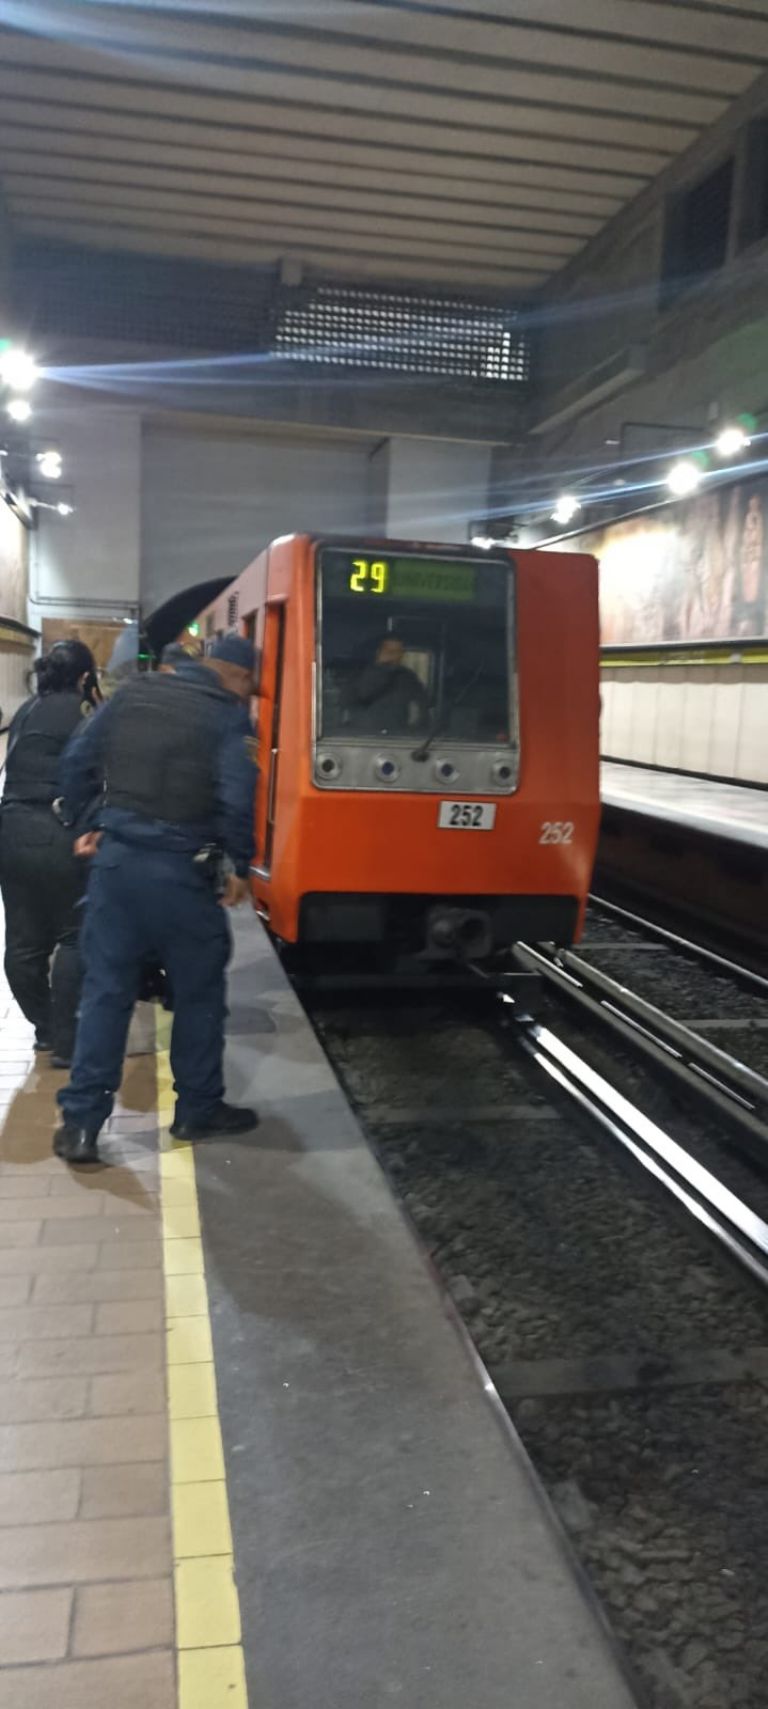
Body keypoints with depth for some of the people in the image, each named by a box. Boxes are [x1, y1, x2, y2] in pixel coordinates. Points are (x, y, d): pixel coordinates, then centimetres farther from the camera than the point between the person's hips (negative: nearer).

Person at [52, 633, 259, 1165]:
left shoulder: (132, 693, 9)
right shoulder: (229, 713, -7)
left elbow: (78, 760, 9)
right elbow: (237, 797, -17)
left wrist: (86, 824, 20)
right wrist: (240, 867, -5)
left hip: (116, 859, 5)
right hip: (181, 871, -5)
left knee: (105, 991, 10)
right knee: (199, 992, 12)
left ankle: (80, 1122, 11)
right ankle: (197, 1110, 23)